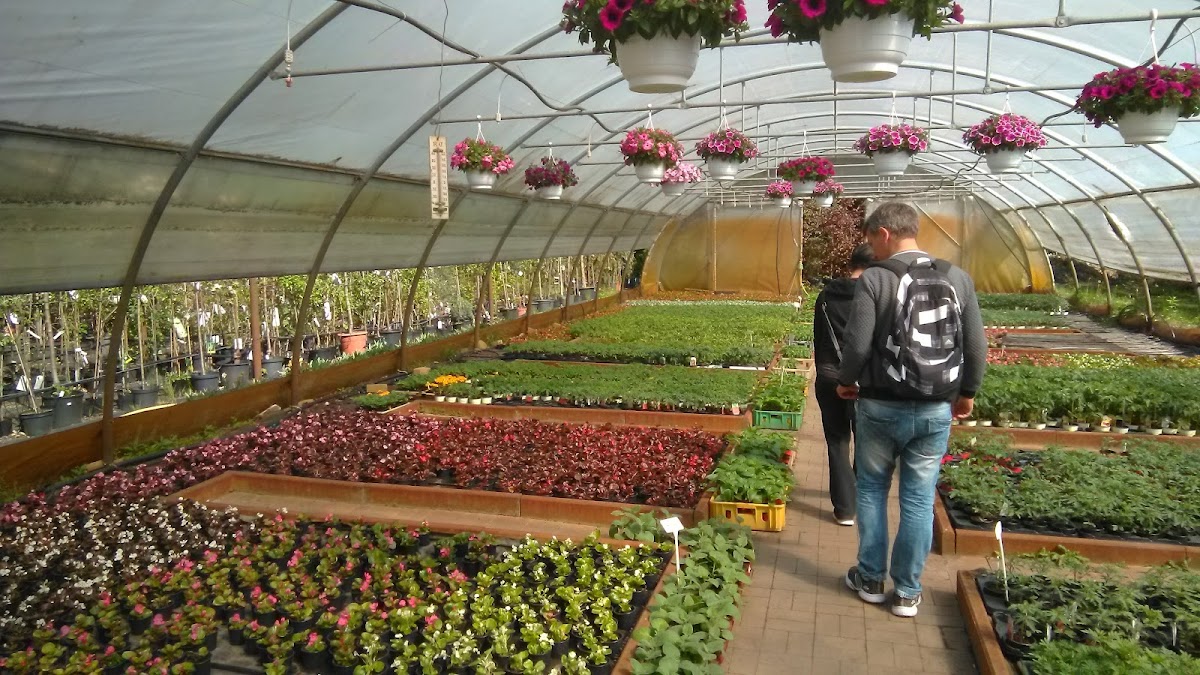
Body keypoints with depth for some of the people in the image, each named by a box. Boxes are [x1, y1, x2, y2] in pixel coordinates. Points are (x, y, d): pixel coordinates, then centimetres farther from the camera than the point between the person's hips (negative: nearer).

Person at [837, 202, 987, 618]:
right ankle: (907, 592, 20)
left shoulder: (875, 279, -11)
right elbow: (977, 347, 4)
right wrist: (967, 392, 19)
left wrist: (847, 382, 4)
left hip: (882, 407, -3)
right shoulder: (957, 279, 2)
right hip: (936, 411, 3)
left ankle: (870, 579, 25)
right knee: (919, 499, 11)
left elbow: (857, 344, -15)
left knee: (872, 489, 16)